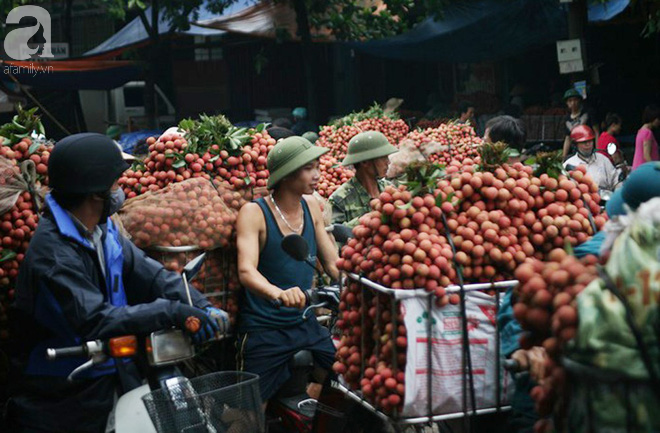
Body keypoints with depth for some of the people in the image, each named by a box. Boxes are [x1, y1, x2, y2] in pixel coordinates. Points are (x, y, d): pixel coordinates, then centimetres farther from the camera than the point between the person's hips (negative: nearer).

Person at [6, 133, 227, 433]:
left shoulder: (104, 231, 4)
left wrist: (203, 308, -17)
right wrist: (171, 312, -33)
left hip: (110, 380, 8)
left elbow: (151, 274, -3)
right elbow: (95, 321, -34)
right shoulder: (53, 252, -25)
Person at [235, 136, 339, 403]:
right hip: (263, 330, -5)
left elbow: (333, 264, 12)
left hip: (306, 324, 6)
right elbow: (246, 271, -25)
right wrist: (278, 293, -45)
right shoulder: (254, 213, -10)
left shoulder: (311, 207, 7)